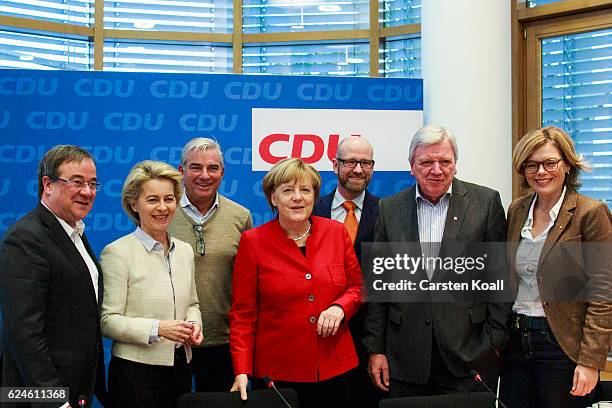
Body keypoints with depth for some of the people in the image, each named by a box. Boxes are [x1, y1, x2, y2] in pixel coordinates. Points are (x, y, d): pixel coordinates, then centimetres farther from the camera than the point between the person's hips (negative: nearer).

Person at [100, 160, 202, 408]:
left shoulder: (185, 251, 9)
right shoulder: (117, 253, -9)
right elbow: (108, 321, -12)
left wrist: (194, 324, -2)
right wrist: (157, 329, -22)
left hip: (181, 367, 6)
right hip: (136, 370, -5)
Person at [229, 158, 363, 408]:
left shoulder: (336, 232, 3)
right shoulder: (253, 242, -5)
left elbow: (357, 287, 12)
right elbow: (243, 313, -4)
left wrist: (341, 307, -10)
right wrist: (242, 371, -12)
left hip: (334, 367, 3)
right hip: (278, 371, -3)